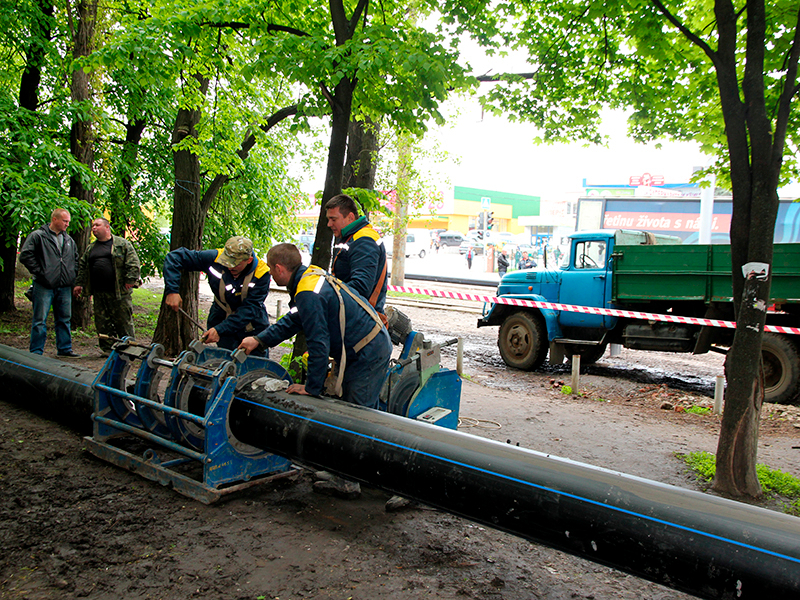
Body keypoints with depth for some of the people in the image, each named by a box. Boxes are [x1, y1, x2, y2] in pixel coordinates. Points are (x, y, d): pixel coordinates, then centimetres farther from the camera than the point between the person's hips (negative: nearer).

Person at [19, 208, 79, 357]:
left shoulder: (69, 240, 16)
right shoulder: (38, 236, -4)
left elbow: (76, 259, 27)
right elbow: (25, 255, -10)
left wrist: (72, 275, 14)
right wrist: (39, 272, -12)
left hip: (65, 287, 6)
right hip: (44, 287, -6)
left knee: (64, 319, 11)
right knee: (40, 320, -3)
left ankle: (65, 348, 21)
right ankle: (36, 352, 3)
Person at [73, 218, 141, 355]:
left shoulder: (122, 244, 2)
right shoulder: (90, 248, 20)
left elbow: (133, 262, -6)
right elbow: (82, 267, 23)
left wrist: (130, 279, -14)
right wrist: (79, 284, 15)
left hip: (119, 292, -6)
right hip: (98, 293, 6)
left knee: (124, 322, -2)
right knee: (102, 323, 5)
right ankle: (107, 349, 13)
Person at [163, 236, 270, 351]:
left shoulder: (261, 274, -25)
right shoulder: (214, 258, -20)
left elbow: (249, 309, -28)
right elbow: (175, 257, -13)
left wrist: (220, 330, -35)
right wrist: (172, 290, -25)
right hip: (221, 319, 1)